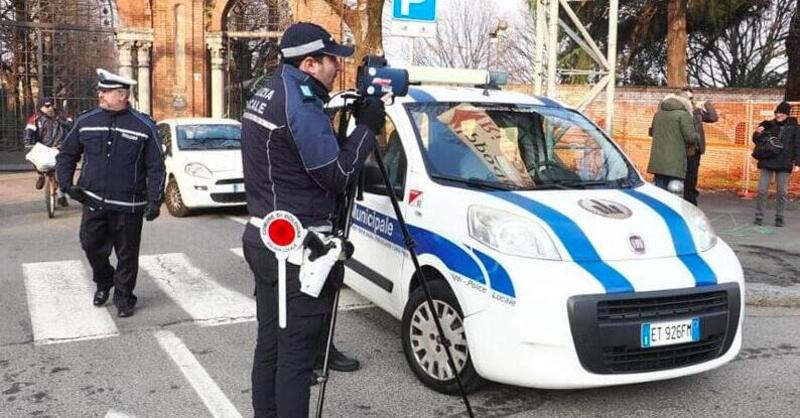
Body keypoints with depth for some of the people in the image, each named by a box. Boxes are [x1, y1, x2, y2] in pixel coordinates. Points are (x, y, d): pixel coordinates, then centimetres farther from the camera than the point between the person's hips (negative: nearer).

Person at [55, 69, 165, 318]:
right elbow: (66, 155, 14)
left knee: (127, 255, 5)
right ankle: (103, 283, 33)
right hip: (93, 202, 3)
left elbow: (155, 167, -3)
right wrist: (66, 183, 0)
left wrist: (155, 200, -10)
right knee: (91, 246, 5)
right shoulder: (86, 121, 5)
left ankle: (124, 298, 22)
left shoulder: (144, 126, -3)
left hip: (128, 206, -2)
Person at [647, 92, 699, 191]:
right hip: (675, 163, -6)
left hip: (657, 162, 6)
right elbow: (691, 137, -11)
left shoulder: (658, 114, 15)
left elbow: (652, 132, 27)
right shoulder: (683, 115, -6)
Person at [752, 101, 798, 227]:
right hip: (766, 162, 0)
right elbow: (757, 141, 8)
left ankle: (779, 217, 17)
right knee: (762, 191, -1)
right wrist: (757, 134, -14)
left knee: (782, 192, 6)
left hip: (784, 165, 0)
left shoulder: (793, 127, 3)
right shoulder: (768, 125, 2)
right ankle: (759, 216, 8)